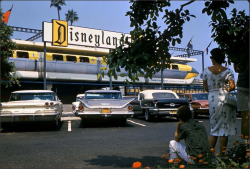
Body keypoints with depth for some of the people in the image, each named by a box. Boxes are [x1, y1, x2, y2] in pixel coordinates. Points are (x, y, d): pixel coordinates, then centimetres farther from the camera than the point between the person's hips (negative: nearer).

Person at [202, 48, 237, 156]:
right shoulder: (227, 71, -4)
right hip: (224, 99, -2)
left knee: (214, 128, 13)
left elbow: (206, 88, 2)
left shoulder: (206, 71, 0)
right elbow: (232, 87, -7)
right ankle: (221, 155, 8)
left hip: (212, 99, 2)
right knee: (224, 127, 4)